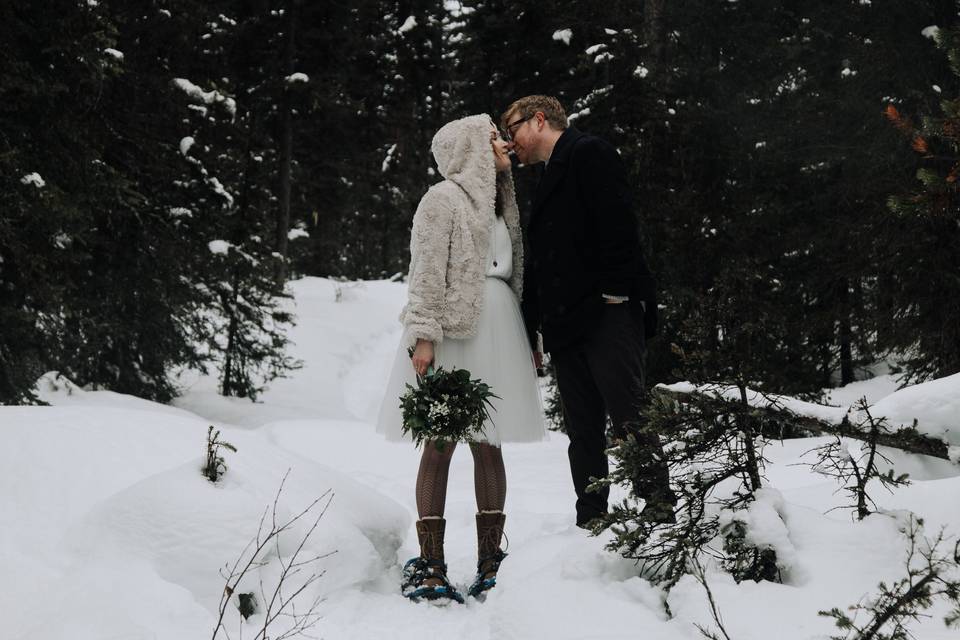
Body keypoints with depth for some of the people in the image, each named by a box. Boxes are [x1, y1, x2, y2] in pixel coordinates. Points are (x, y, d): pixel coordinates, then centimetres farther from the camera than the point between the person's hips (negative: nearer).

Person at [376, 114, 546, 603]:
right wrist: (423, 335, -19)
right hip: (450, 328, -7)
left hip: (496, 329, 7)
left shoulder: (500, 201, 20)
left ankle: (490, 564, 10)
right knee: (441, 443, -6)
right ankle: (430, 567, -3)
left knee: (488, 444, 6)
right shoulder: (443, 199, -4)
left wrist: (529, 338, 19)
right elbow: (426, 273, -10)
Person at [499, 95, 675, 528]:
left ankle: (659, 513, -10)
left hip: (606, 314, -9)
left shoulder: (589, 153, 0)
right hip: (566, 326, 9)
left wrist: (614, 294, -19)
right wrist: (533, 329, 18)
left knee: (629, 419, -12)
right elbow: (538, 261, 24)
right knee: (584, 431, 7)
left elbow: (616, 224, -12)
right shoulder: (549, 180, 26)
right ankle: (590, 525, 10)